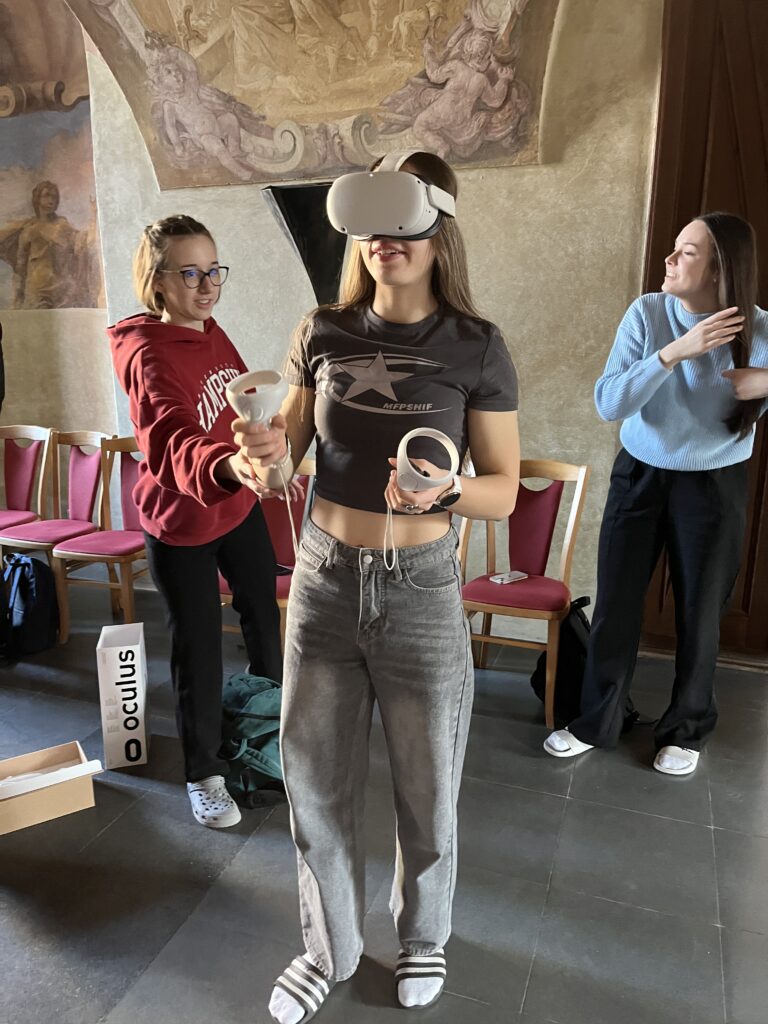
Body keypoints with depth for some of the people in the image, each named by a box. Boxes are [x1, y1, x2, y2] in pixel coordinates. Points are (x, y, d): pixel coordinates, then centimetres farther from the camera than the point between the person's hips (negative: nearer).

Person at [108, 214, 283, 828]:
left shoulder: (213, 333, -1)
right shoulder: (148, 352, -25)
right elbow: (173, 442, -45)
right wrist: (227, 465, -65)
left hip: (240, 506, 7)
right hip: (180, 525, -7)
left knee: (264, 614, 22)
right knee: (198, 648, 7)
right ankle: (204, 773, 30)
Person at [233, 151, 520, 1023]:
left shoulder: (476, 349, -7)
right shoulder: (322, 334, 0)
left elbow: (504, 493, -5)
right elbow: (283, 462, 5)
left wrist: (445, 487, -27)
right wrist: (265, 456, -18)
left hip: (421, 592, -2)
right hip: (324, 582, 3)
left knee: (427, 792, 14)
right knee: (314, 781, 14)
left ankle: (422, 935, 47)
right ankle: (329, 948, 43)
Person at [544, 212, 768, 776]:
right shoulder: (648, 313, -11)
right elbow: (609, 403, -19)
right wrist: (674, 352, -30)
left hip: (714, 487, 0)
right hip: (639, 476, 1)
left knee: (699, 615, 10)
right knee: (615, 607, 5)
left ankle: (687, 731, 31)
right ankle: (595, 723, 24)